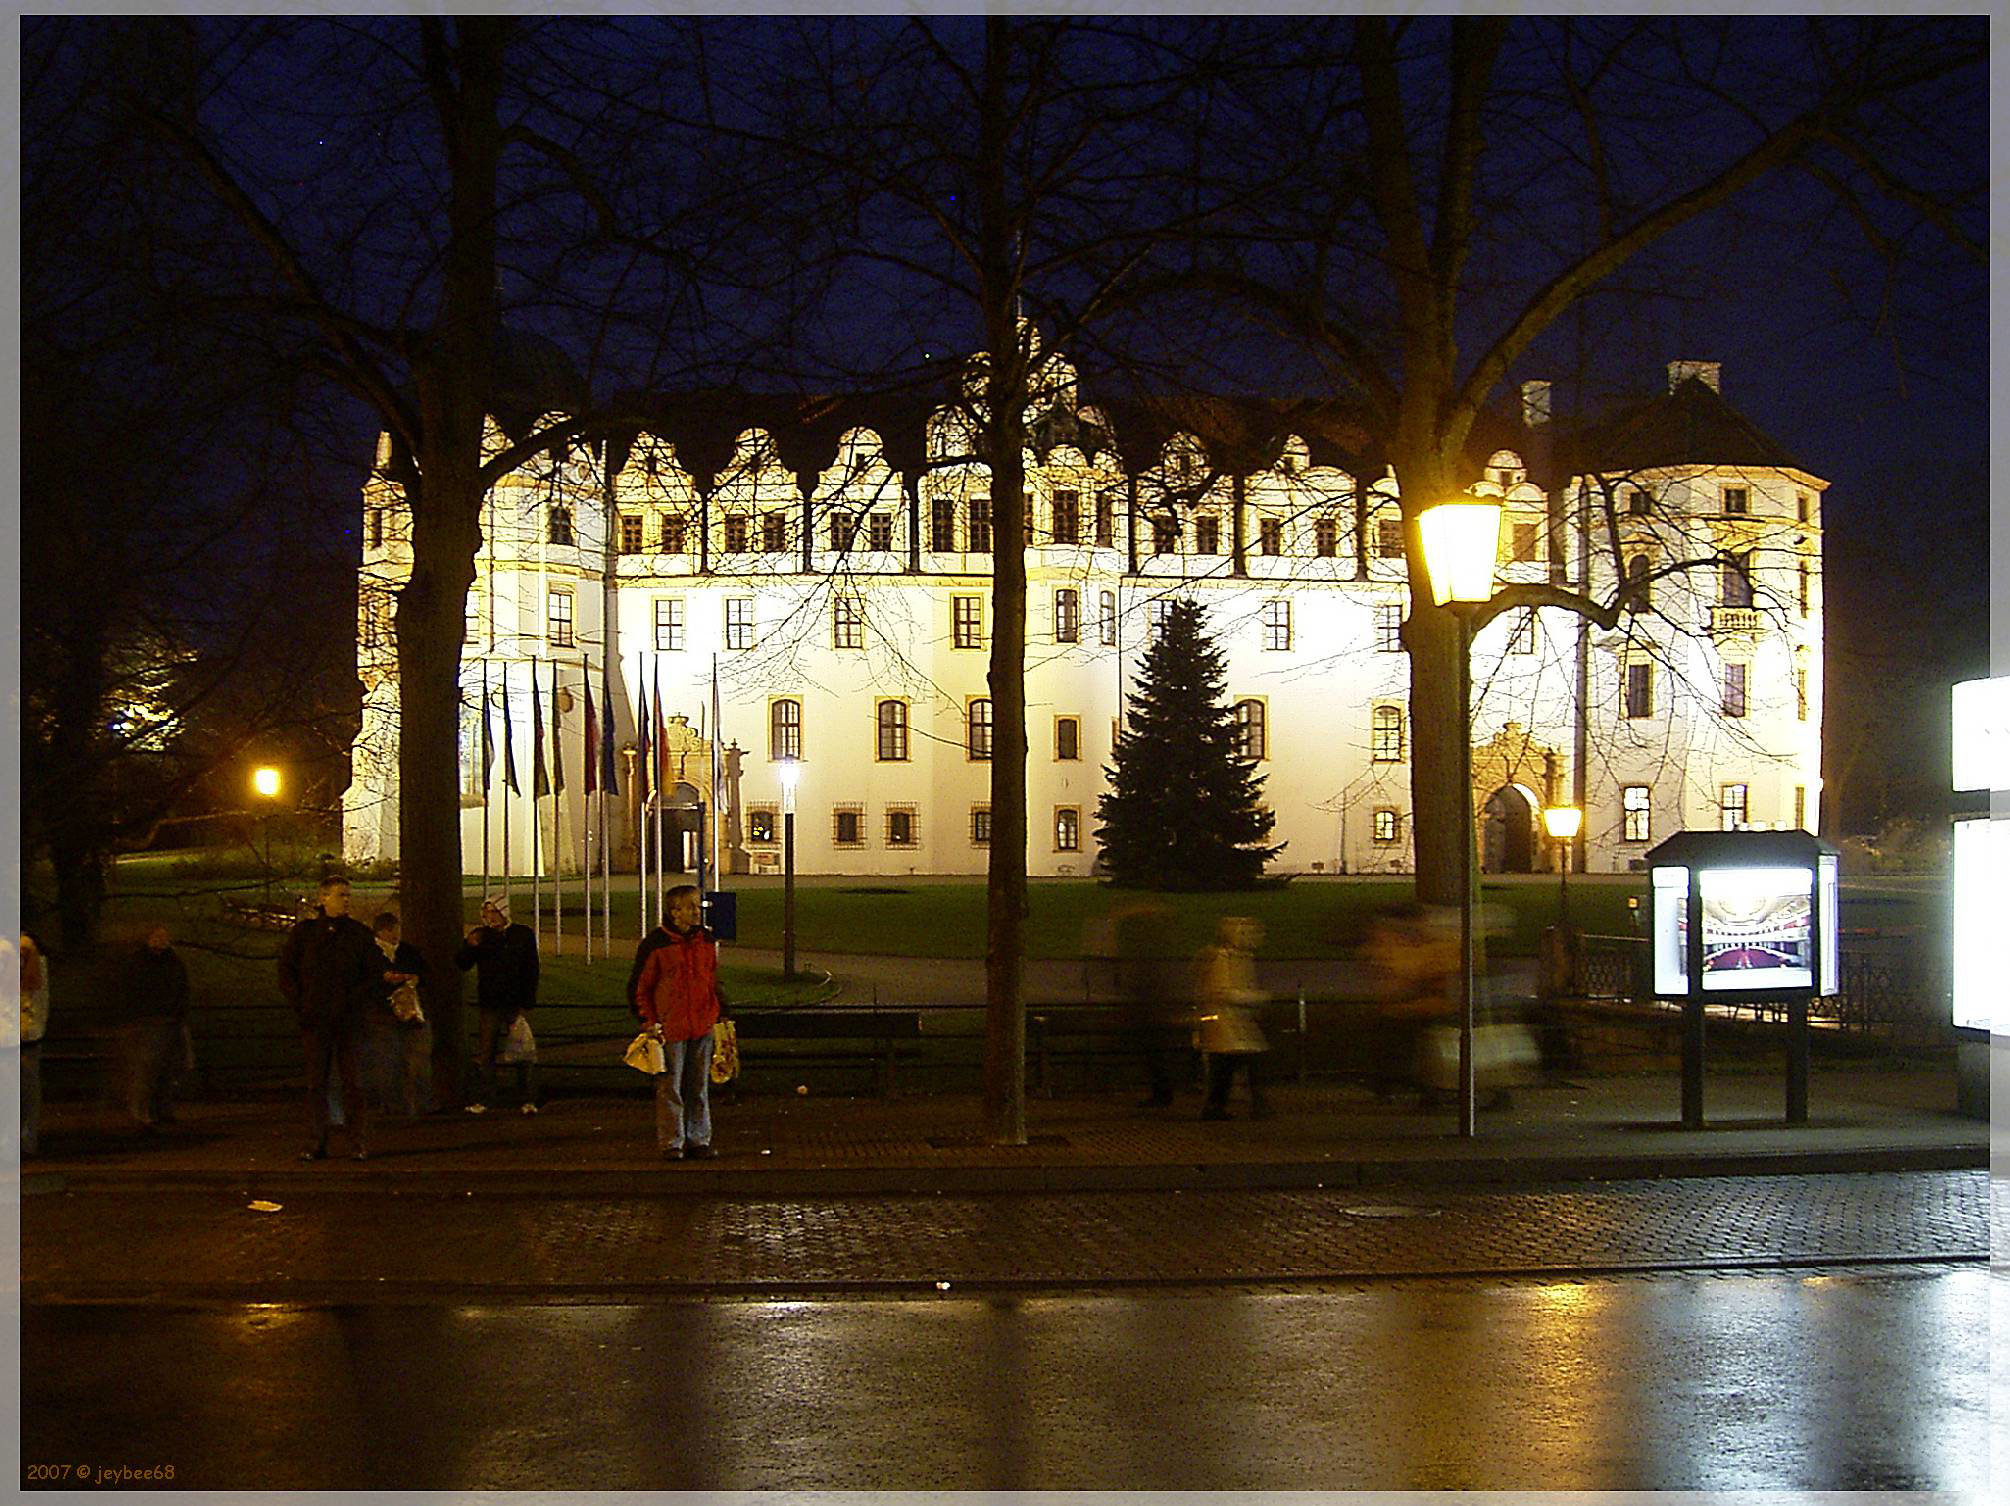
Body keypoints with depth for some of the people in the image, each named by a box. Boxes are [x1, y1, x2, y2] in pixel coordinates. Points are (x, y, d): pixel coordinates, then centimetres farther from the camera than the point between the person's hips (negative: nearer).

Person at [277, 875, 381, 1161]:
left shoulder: (360, 933, 6)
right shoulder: (304, 932, 6)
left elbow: (375, 973, 8)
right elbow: (286, 971, 9)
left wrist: (356, 1002, -4)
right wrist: (300, 1005, -2)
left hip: (349, 1019, 0)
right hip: (315, 1019, 0)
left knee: (353, 1081, 0)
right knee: (316, 1082, 3)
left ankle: (358, 1141, 4)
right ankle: (315, 1142, 6)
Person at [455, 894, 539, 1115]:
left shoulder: (522, 935, 1)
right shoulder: (480, 935, 6)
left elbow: (531, 971, 0)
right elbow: (461, 964, 5)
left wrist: (527, 1003, -7)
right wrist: (470, 946, -15)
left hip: (515, 1004, -2)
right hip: (490, 1005, 2)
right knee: (485, 1053, 4)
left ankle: (529, 1100, 1)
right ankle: (486, 1100, 11)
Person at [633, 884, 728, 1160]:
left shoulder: (707, 942, 9)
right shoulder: (658, 945, -6)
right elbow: (642, 987, 0)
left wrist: (721, 1015, 13)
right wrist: (650, 1022, -5)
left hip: (703, 1026, 4)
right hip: (670, 1028, -4)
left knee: (699, 1086, 10)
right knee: (670, 1087, 0)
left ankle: (699, 1140, 18)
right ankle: (671, 1143, 8)